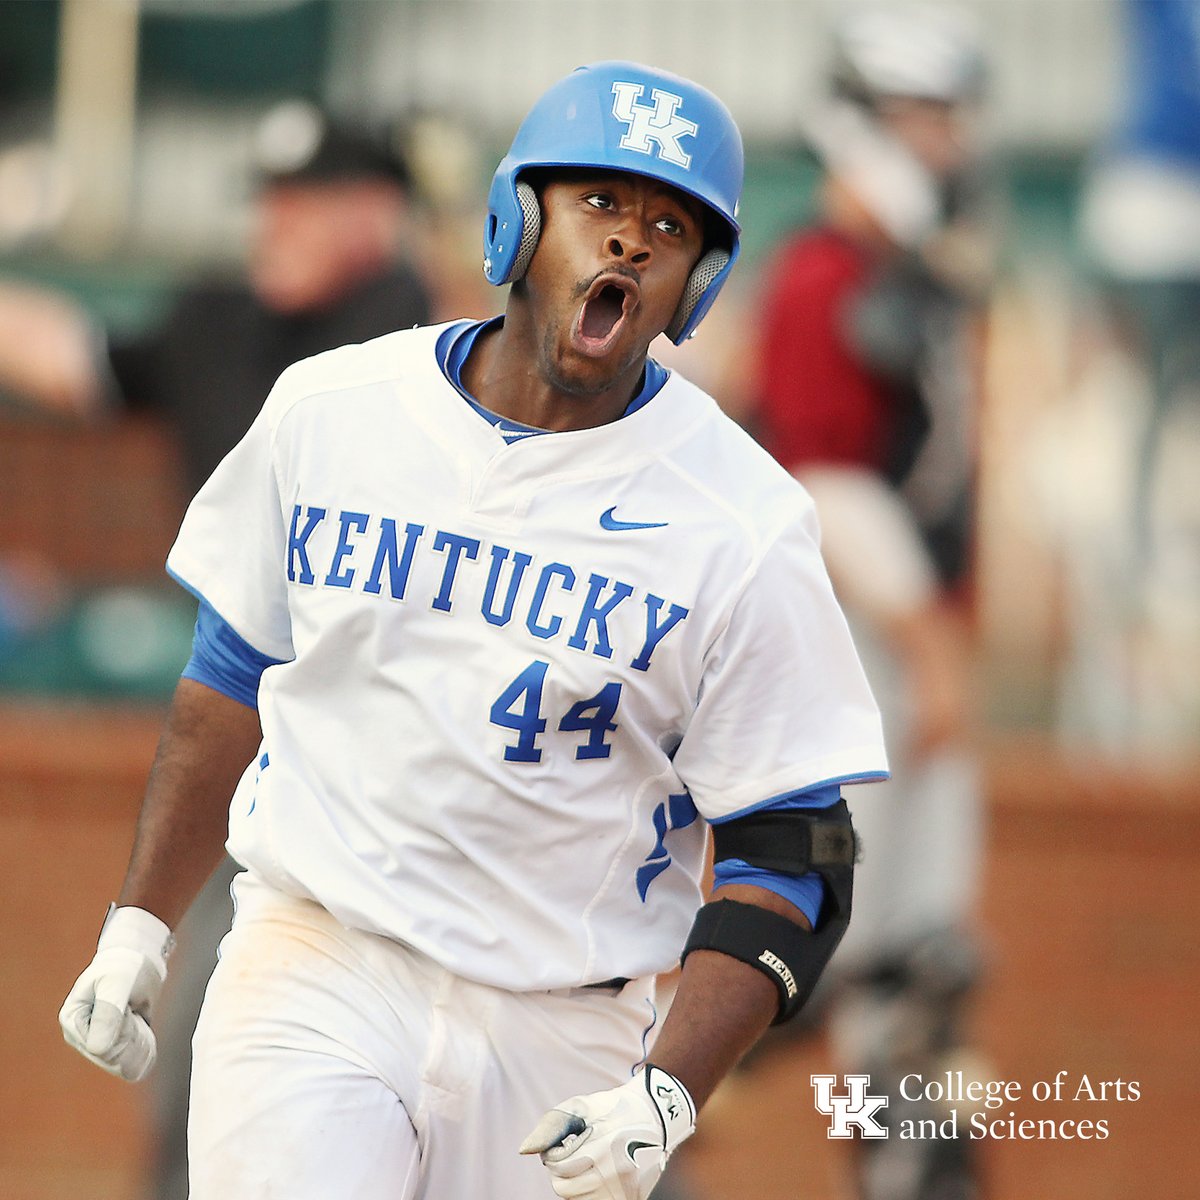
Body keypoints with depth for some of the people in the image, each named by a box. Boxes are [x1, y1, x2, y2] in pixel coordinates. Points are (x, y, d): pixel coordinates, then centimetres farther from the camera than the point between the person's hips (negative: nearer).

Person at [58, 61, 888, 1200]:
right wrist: (138, 925, 12)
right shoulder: (328, 410, 2)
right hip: (311, 973, 0)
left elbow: (790, 858, -7)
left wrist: (666, 1093, -20)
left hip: (561, 1039, 0)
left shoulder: (744, 527, -7)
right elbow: (234, 678, 17)